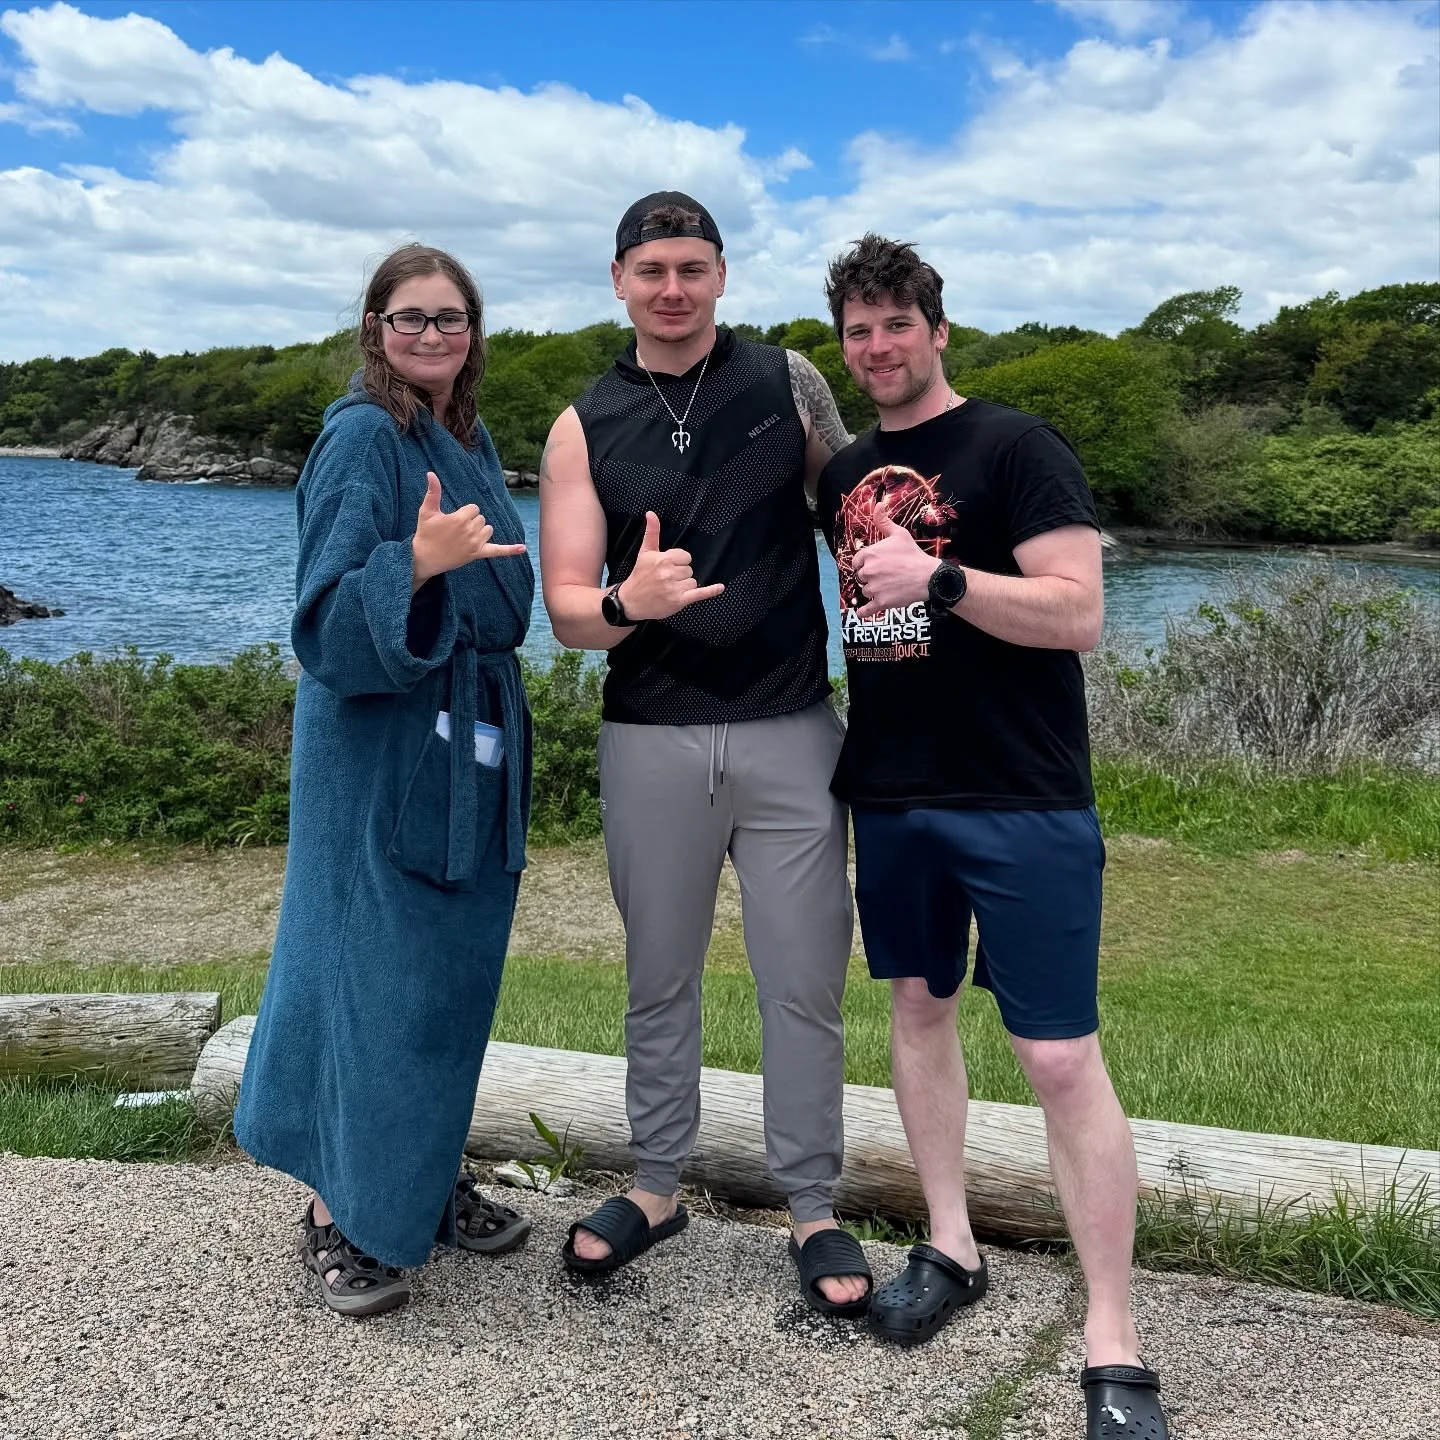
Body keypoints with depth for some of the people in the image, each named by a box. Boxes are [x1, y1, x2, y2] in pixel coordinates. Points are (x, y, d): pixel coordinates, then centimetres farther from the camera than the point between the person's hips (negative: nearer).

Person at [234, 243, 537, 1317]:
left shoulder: (470, 440, 14)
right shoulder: (363, 436, -11)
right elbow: (330, 609, -20)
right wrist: (420, 562, -33)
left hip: (471, 742, 8)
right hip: (381, 746, -8)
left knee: (451, 966, 14)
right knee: (370, 968, -2)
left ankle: (426, 1176, 29)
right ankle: (339, 1215, 12)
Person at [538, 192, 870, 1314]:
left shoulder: (788, 382, 3)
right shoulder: (584, 430, 4)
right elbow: (566, 610, -2)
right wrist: (627, 602, -24)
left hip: (791, 731, -1)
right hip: (652, 741, 1)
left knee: (806, 983, 4)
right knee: (660, 979, 13)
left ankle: (814, 1209, 20)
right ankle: (657, 1185, 31)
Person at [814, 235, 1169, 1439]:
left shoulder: (1016, 448, -7)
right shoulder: (846, 474, 12)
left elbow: (1078, 613, -15)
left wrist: (939, 579, -25)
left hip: (1022, 806, -7)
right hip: (891, 797, 7)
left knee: (1062, 1059, -5)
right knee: (918, 1005, 15)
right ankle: (951, 1250, 32)